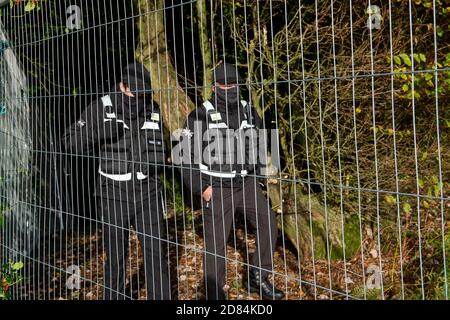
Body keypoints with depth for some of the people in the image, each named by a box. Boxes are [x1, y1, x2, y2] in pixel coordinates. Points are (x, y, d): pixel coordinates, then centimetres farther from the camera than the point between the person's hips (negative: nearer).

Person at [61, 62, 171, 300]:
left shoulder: (153, 112, 3)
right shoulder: (101, 109, -7)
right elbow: (70, 142, -8)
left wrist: (155, 162, -4)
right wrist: (100, 132, -25)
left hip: (148, 194, 2)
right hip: (115, 194, -2)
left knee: (156, 253, 3)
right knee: (116, 256, 8)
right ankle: (114, 297, 26)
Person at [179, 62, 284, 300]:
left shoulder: (248, 112, 6)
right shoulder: (201, 115, -8)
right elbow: (186, 154, -7)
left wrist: (254, 177, 13)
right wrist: (201, 188, -11)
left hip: (246, 184, 4)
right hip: (215, 189, -4)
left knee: (268, 222, -9)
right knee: (215, 243, 0)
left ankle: (258, 278, 6)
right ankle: (214, 294, 15)